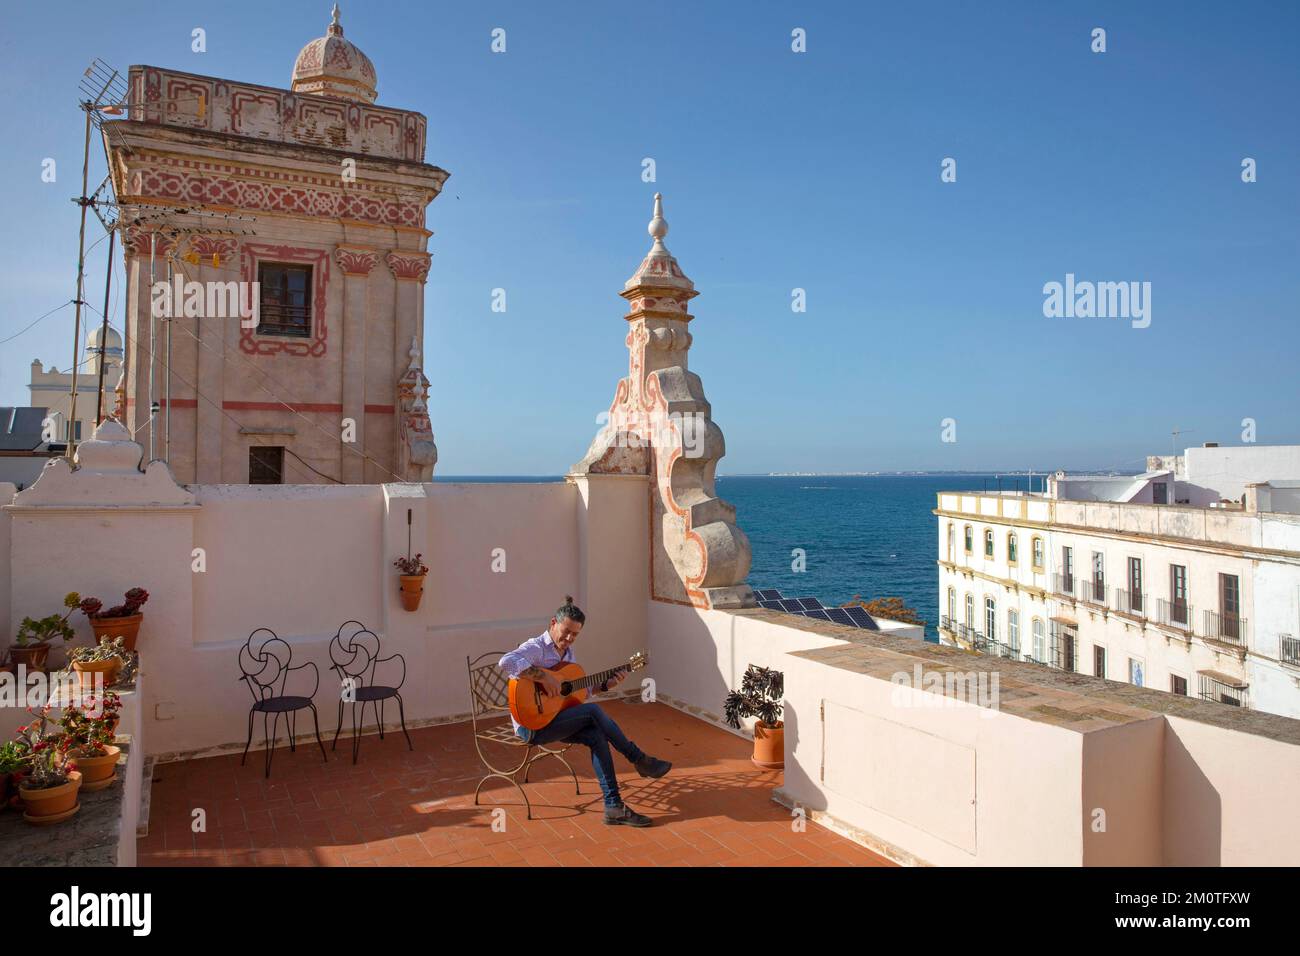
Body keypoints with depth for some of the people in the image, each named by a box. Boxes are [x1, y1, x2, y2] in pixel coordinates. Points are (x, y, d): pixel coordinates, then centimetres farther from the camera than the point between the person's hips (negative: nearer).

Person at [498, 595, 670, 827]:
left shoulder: (568, 653, 13)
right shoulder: (536, 647, -14)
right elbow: (506, 662, -35)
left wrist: (607, 684, 6)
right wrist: (544, 677, -33)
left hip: (555, 720, 8)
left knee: (597, 736, -18)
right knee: (593, 711, -22)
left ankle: (614, 807, -19)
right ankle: (640, 760, -7)